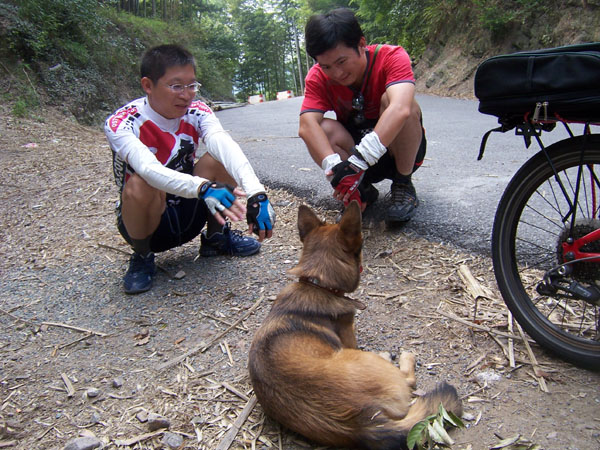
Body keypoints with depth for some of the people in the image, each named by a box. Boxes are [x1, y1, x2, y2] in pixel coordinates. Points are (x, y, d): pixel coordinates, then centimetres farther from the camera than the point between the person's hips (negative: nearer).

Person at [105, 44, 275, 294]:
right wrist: (203, 187, -58)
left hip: (189, 213, 3)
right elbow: (149, 169, -41)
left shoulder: (197, 112, -11)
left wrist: (256, 193, -51)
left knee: (215, 160, -22)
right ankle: (142, 257, -6)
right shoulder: (120, 124, -21)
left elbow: (226, 147, -32)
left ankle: (215, 237, 2)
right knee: (140, 185, -36)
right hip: (146, 220, -3)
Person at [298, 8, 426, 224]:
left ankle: (403, 186, -13)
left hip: (402, 150, -2)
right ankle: (364, 190, -7)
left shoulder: (392, 57, -22)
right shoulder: (318, 77, -14)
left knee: (390, 100, -31)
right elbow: (307, 125, -30)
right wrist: (335, 168, -48)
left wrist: (358, 162, -53)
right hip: (356, 152, 2)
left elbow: (400, 109, -42)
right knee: (323, 129, -27)